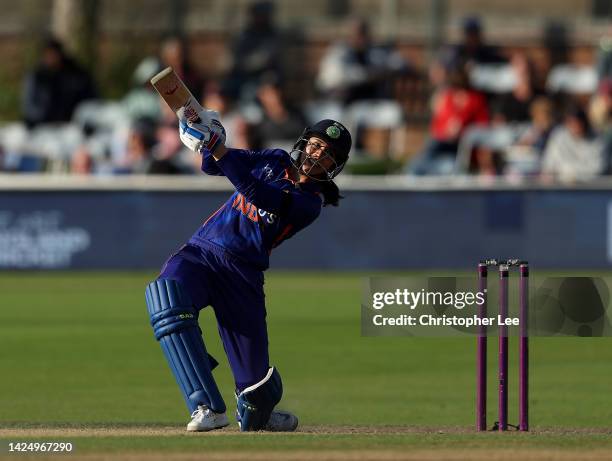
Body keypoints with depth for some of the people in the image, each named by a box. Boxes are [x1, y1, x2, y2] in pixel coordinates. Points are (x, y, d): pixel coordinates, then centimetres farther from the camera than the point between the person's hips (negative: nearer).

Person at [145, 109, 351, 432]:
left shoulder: (310, 202, -4)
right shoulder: (275, 161, 12)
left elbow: (257, 193, -19)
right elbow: (214, 164, 9)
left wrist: (217, 148, -28)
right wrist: (209, 141, -15)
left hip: (243, 273, -3)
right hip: (200, 252, 3)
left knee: (255, 381, -7)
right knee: (166, 295, -32)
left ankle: (257, 414, 34)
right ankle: (207, 407, -32)